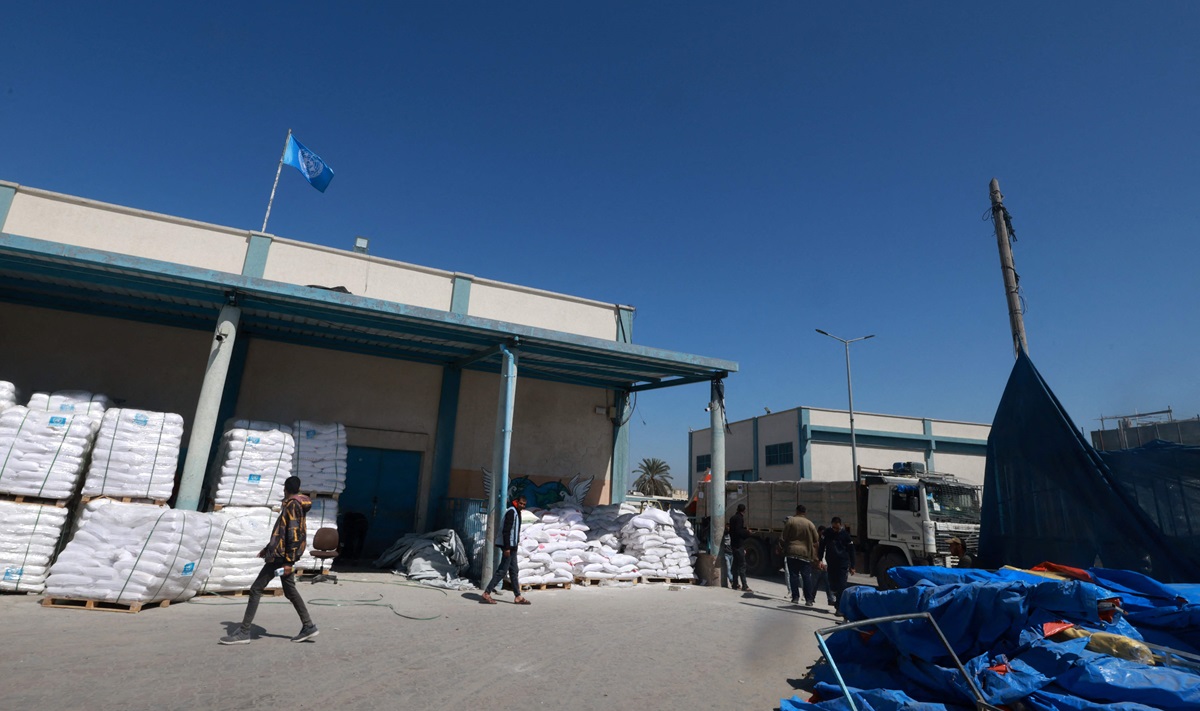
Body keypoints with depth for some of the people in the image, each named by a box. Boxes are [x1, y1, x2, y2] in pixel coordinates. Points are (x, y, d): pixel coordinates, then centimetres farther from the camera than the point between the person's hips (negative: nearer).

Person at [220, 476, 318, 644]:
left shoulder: (292, 506, -14)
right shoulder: (292, 506, 17)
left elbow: (294, 534, -20)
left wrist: (289, 561, -22)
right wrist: (268, 548, 30)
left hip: (281, 556, -10)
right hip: (283, 555, 10)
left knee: (256, 589, -2)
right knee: (290, 591, 11)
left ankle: (244, 632, 3)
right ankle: (308, 627, 12)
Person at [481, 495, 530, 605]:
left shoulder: (516, 512, 16)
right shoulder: (511, 511, -14)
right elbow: (506, 530, -21)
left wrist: (513, 546, 18)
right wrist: (507, 547, -23)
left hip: (512, 546, 10)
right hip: (508, 546, -10)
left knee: (513, 571, 11)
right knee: (502, 570, -7)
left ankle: (518, 596, 15)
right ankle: (487, 593, -2)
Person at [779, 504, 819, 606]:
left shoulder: (790, 521, -2)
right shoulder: (810, 524, 1)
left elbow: (784, 537, -2)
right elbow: (815, 541, 4)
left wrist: (783, 547, 13)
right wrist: (814, 556, 12)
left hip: (792, 552, -1)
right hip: (806, 553, 1)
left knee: (793, 575, 5)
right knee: (807, 576, 5)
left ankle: (795, 597, 6)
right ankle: (809, 599, 5)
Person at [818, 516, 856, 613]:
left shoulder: (845, 534, -5)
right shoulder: (827, 533, 0)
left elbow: (851, 551, 2)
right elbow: (822, 546, 7)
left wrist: (852, 566, 3)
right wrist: (820, 560, 0)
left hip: (843, 564, -2)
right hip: (831, 563, 2)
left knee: (841, 586, -5)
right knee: (832, 584, 6)